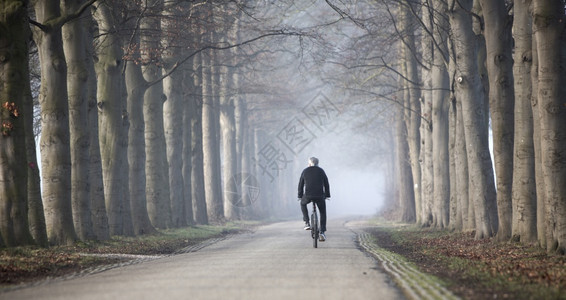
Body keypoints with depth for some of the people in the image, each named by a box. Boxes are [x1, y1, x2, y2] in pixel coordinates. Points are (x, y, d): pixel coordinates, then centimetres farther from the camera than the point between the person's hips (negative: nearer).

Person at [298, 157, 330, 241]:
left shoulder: (305, 171, 9)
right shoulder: (321, 171, 9)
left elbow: (301, 185, 12)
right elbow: (326, 184, 11)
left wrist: (300, 196, 21)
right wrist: (327, 195, 20)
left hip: (308, 196, 0)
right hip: (320, 196, 0)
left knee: (303, 203, 33)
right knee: (323, 213, 16)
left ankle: (307, 223, 21)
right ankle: (322, 232, 4)